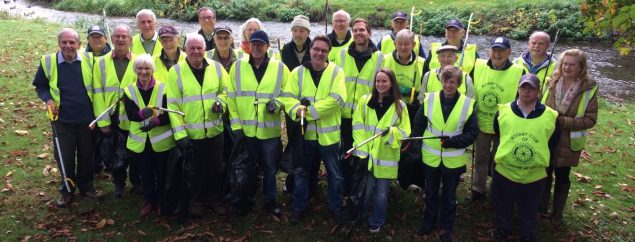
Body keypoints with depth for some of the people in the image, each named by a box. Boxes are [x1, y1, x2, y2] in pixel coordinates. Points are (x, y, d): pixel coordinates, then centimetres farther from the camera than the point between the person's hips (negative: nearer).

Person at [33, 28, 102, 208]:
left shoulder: (89, 61, -4)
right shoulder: (48, 62, -6)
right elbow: (40, 86, 8)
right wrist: (48, 99, -11)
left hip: (87, 118, 1)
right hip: (62, 119, -1)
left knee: (87, 154, 12)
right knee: (65, 157, 6)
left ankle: (86, 186, 31)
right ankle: (67, 191, 25)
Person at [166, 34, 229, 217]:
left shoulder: (216, 67, 0)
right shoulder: (176, 71, -7)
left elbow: (226, 90, 11)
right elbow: (172, 105, -8)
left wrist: (221, 102, -13)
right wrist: (179, 133, -13)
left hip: (215, 130, 2)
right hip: (191, 132, -2)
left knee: (217, 167, 14)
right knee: (194, 170, 13)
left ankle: (216, 199, 34)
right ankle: (196, 201, 34)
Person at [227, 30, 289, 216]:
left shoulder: (279, 67, -2)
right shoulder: (238, 66, 0)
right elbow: (231, 97, 1)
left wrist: (277, 104, -17)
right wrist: (236, 125, -3)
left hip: (270, 129, 0)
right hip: (246, 128, 1)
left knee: (269, 167, 12)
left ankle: (270, 200, 29)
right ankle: (247, 199, 32)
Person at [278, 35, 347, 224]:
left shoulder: (336, 72, -6)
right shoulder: (298, 72, 1)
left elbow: (336, 99, -18)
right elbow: (287, 97, -6)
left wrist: (309, 111, -21)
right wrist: (297, 109, -27)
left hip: (328, 133, -1)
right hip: (305, 132, 2)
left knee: (335, 173, 13)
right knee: (302, 172, 15)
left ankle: (336, 207, 31)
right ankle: (299, 207, 31)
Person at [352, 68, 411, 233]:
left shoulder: (400, 106, -4)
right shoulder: (365, 100, -1)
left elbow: (405, 132, -3)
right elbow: (358, 127, -3)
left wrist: (391, 132, -24)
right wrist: (361, 150, -10)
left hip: (386, 157, 0)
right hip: (367, 155, 0)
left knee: (381, 192, 11)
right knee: (365, 189, 9)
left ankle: (376, 222, 31)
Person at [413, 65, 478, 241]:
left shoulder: (467, 104, -10)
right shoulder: (429, 99, -7)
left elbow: (472, 133, -8)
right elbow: (418, 127, -1)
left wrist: (453, 141, -22)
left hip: (453, 160, -1)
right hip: (430, 157, 1)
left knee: (449, 196, 16)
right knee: (431, 194, 19)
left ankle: (446, 228, 36)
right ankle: (429, 223, 40)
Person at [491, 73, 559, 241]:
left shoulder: (550, 116, -8)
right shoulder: (503, 111, -7)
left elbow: (552, 144, 5)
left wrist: (543, 161, 4)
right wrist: (500, 155, 8)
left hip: (535, 176, 0)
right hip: (504, 172, 1)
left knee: (529, 214, 20)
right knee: (503, 210, 21)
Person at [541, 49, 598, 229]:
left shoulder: (589, 89, -11)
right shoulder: (551, 82, -5)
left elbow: (590, 119, -12)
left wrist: (563, 121, -21)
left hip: (568, 143, -1)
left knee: (562, 177, 14)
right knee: (545, 174, 14)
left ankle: (557, 214, 32)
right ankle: (542, 209, 34)